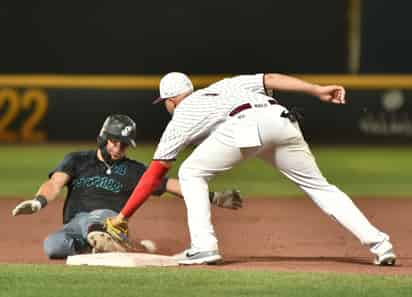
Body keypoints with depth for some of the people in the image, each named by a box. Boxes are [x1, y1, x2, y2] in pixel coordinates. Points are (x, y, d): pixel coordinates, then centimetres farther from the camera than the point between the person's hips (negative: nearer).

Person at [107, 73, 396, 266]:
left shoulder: (181, 118, 28)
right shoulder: (224, 85, 40)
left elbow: (154, 173, 26)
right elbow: (271, 79, 23)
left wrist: (123, 216, 32)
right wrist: (318, 90, 14)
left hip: (245, 125, -5)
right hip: (281, 120, 5)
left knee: (191, 173, 16)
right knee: (319, 186, 14)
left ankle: (204, 246, 4)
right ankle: (378, 243, 4)